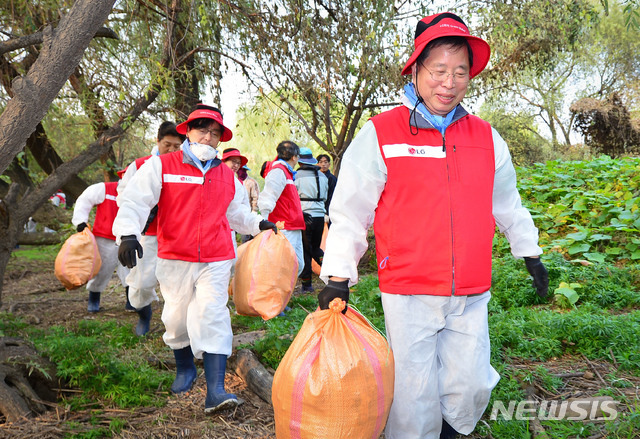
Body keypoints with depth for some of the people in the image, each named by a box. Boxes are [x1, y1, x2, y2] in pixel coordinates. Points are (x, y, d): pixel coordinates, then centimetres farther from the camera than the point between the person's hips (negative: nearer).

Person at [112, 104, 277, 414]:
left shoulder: (227, 176, 12)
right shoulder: (161, 166, -1)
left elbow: (235, 212, 29)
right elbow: (136, 199, -10)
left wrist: (258, 224, 18)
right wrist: (127, 233, -24)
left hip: (216, 261, 1)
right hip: (175, 260, -1)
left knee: (212, 317, -10)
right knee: (177, 317, 10)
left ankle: (215, 391, -12)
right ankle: (185, 369, 37)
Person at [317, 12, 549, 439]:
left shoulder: (486, 138, 7)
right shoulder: (380, 134, -6)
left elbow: (507, 204, 21)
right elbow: (349, 211, -4)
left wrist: (530, 253, 27)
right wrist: (337, 275, -7)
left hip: (471, 296, 4)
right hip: (408, 293, -4)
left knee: (472, 387, 10)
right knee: (414, 392, 5)